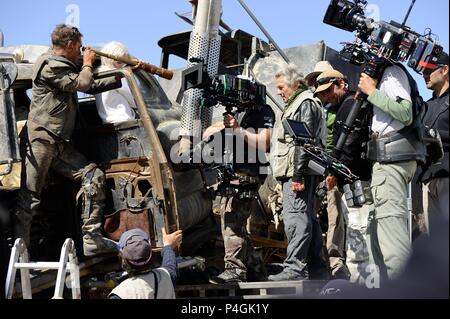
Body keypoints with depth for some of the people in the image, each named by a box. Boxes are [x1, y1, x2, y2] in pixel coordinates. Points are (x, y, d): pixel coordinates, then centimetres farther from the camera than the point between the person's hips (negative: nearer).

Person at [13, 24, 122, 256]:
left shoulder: (64, 67, 21)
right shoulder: (49, 65, -10)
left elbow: (92, 86, 30)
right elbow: (83, 84, -15)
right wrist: (87, 64, 5)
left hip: (59, 143, 9)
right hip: (40, 139, -9)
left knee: (93, 176, -2)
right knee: (29, 198, -8)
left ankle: (92, 239, -4)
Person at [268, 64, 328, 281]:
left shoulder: (306, 104, -6)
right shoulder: (296, 104, 26)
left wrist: (298, 174, -22)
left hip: (297, 173, -11)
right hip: (294, 173, 11)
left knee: (295, 217, -16)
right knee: (307, 218, 11)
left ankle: (295, 267, -20)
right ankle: (315, 267, 15)